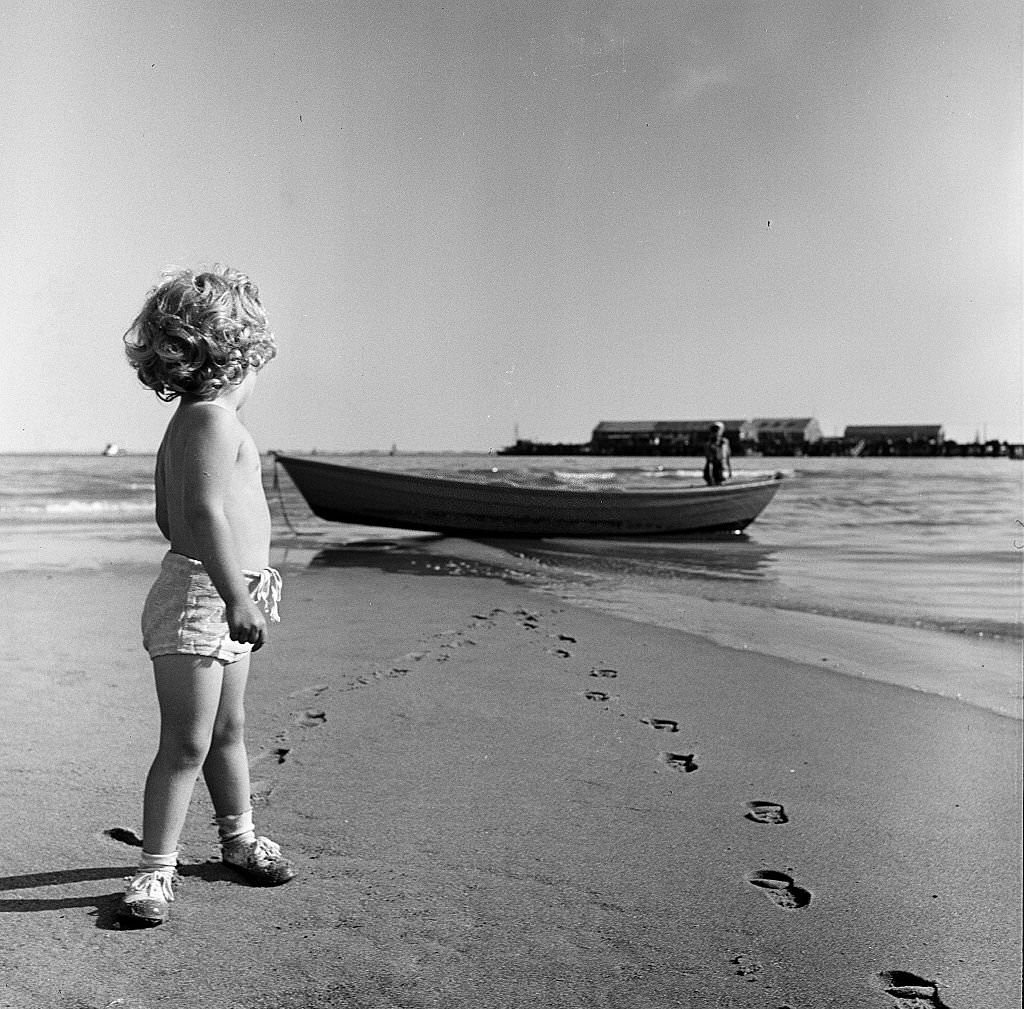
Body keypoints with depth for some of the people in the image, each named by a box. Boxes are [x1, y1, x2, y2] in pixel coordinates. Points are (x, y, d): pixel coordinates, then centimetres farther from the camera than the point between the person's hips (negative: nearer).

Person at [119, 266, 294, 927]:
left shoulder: (187, 423, 16)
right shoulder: (215, 417, -15)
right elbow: (205, 511, -26)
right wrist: (236, 596, -29)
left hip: (216, 596, 10)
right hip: (197, 597, -10)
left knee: (228, 730, 20)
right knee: (186, 743, -4)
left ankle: (240, 839, 35)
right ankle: (156, 870, 7)